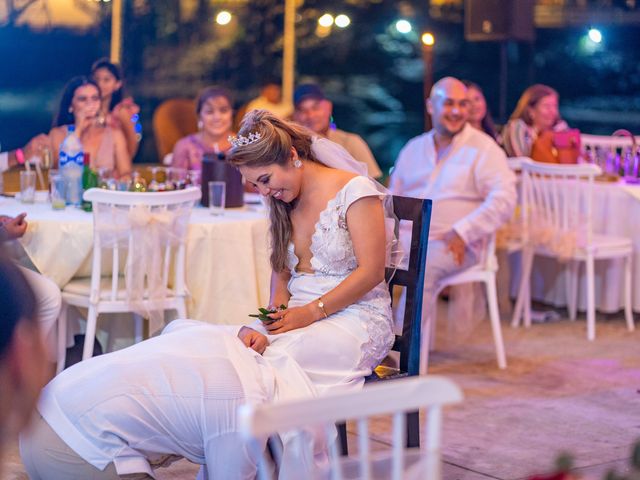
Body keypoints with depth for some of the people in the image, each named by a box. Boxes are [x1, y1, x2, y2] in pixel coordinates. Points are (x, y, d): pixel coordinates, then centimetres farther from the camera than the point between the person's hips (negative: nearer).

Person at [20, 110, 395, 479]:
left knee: (276, 360, -33)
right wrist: (277, 315, -6)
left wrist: (310, 312, -17)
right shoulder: (287, 199, 11)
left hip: (356, 318, -6)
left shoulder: (355, 190, -9)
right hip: (302, 314, 6)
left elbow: (371, 271, -12)